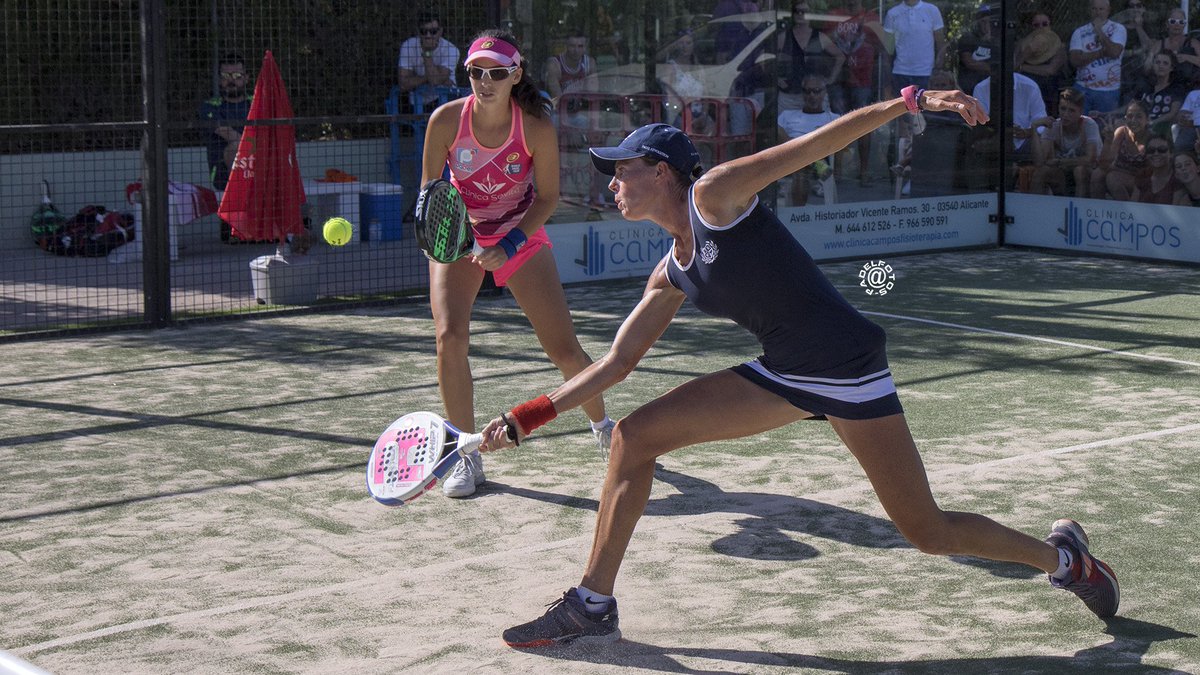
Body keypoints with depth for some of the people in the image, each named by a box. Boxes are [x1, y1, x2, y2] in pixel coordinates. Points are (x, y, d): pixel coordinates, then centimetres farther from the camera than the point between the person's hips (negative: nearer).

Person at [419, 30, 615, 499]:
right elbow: (429, 190, -7)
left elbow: (548, 196, -10)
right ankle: (467, 456, -3)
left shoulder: (536, 126, -21)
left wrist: (510, 245, -21)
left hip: (521, 237, -1)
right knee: (450, 338, -19)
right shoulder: (446, 120, -19)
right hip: (458, 237, 1)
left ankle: (602, 428, 27)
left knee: (565, 349, -3)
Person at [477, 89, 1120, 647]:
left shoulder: (714, 194, -12)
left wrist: (913, 100, -26)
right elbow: (617, 362, 16)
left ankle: (1062, 556, 23)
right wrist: (529, 416, 12)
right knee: (633, 436, -2)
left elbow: (821, 141, -15)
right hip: (784, 374, 7)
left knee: (929, 531, -6)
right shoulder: (671, 275, 9)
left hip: (847, 365, -7)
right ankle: (592, 606, 6)